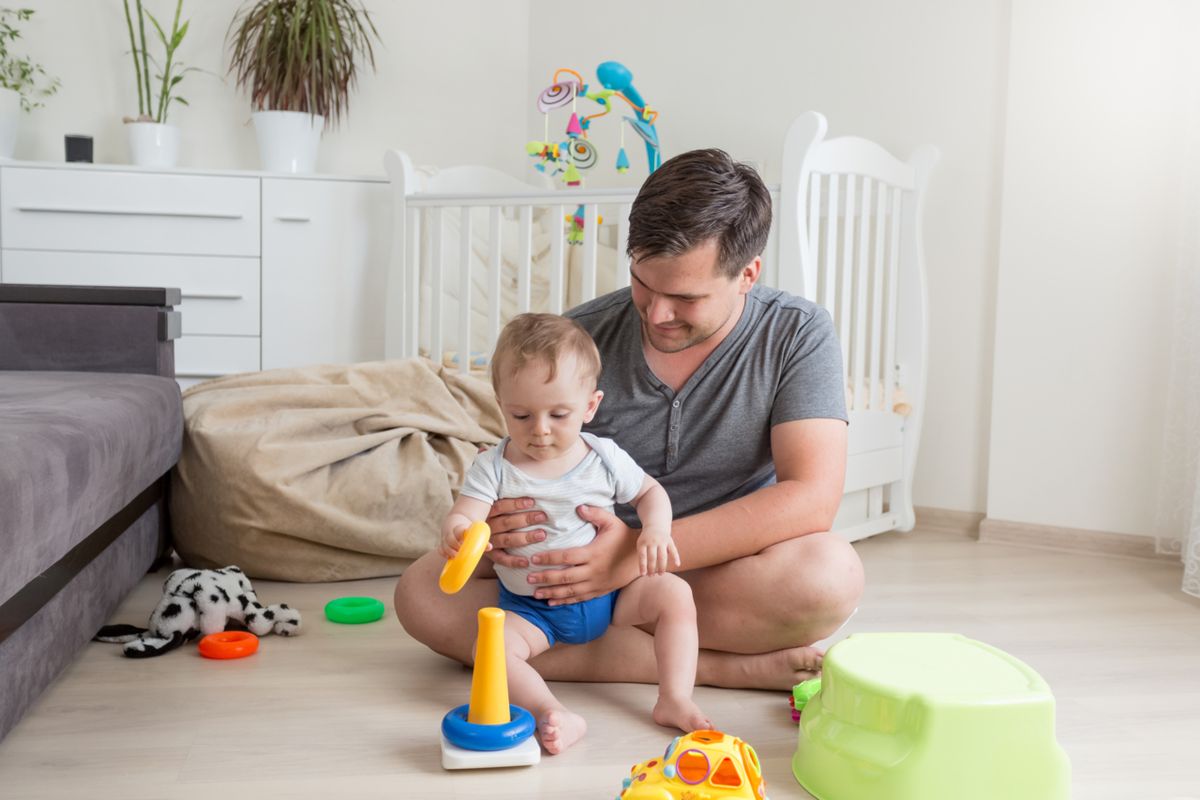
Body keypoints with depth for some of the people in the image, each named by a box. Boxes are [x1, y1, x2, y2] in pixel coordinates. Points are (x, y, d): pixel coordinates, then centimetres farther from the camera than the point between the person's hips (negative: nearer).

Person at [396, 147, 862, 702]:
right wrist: (496, 518, -24)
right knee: (421, 593, -22)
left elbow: (810, 497, -20)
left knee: (829, 574, -35)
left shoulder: (797, 335, -10)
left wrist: (642, 552, -29)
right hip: (591, 567, 4)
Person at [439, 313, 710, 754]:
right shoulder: (493, 467, -10)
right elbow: (464, 516, -22)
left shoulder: (604, 457, -5)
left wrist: (656, 530, -15)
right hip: (531, 608, -1)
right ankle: (554, 714, -36)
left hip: (608, 591, 2)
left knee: (675, 593, -18)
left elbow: (650, 491, 8)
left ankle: (674, 699, -18)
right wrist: (456, 533, -48)